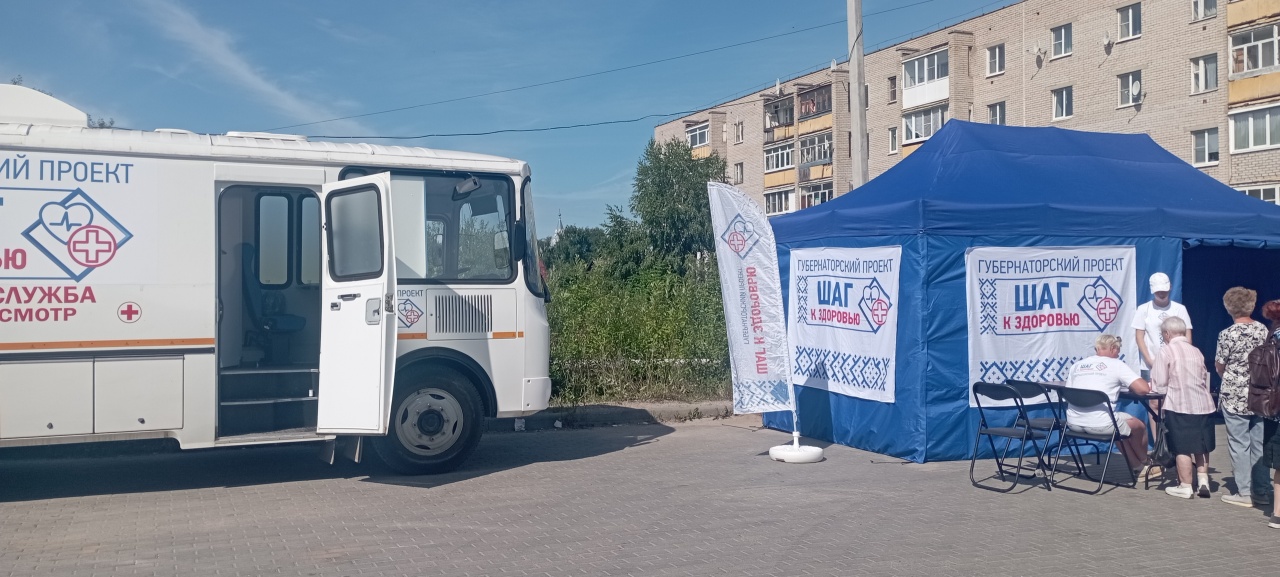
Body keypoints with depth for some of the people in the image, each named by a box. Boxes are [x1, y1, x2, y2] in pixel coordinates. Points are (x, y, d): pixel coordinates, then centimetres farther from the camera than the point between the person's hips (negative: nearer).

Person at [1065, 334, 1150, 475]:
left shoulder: (1077, 365, 15)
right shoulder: (1116, 364, 1)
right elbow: (1144, 389, -9)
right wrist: (1129, 387, 15)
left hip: (1074, 423, 6)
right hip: (1100, 424, -6)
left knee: (1120, 425, 34)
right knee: (1138, 426, 25)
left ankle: (1136, 466, 43)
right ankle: (1144, 464, 47)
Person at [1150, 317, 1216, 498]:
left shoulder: (1166, 351, -6)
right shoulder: (1196, 351, 12)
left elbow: (1159, 386, -8)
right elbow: (1204, 379, 19)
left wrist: (1153, 386, 12)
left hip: (1180, 406, -5)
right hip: (1203, 404, 6)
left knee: (1183, 448, 2)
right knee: (1201, 446, 17)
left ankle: (1185, 487, 8)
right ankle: (1203, 482, 15)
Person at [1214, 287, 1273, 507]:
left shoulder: (1227, 334, -14)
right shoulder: (1263, 330, 1)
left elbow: (1219, 367, -5)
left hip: (1235, 397, -5)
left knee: (1239, 444, 2)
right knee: (1259, 443, 11)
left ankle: (1244, 493, 6)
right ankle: (1262, 491, 17)